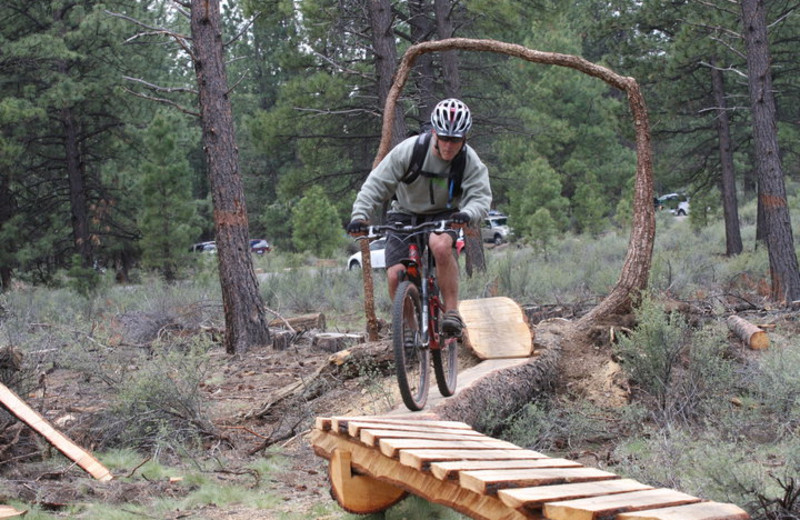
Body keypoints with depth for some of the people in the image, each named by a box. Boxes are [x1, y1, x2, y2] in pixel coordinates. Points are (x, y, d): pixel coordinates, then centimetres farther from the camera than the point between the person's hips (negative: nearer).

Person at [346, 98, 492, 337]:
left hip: (443, 216, -1)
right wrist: (359, 215, -30)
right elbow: (377, 183, -18)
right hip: (405, 215, 1)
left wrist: (467, 214, -48)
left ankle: (452, 311, -27)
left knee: (441, 245, -37)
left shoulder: (470, 161, -17)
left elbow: (481, 196, -25)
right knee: (395, 276, -16)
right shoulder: (408, 150, -20)